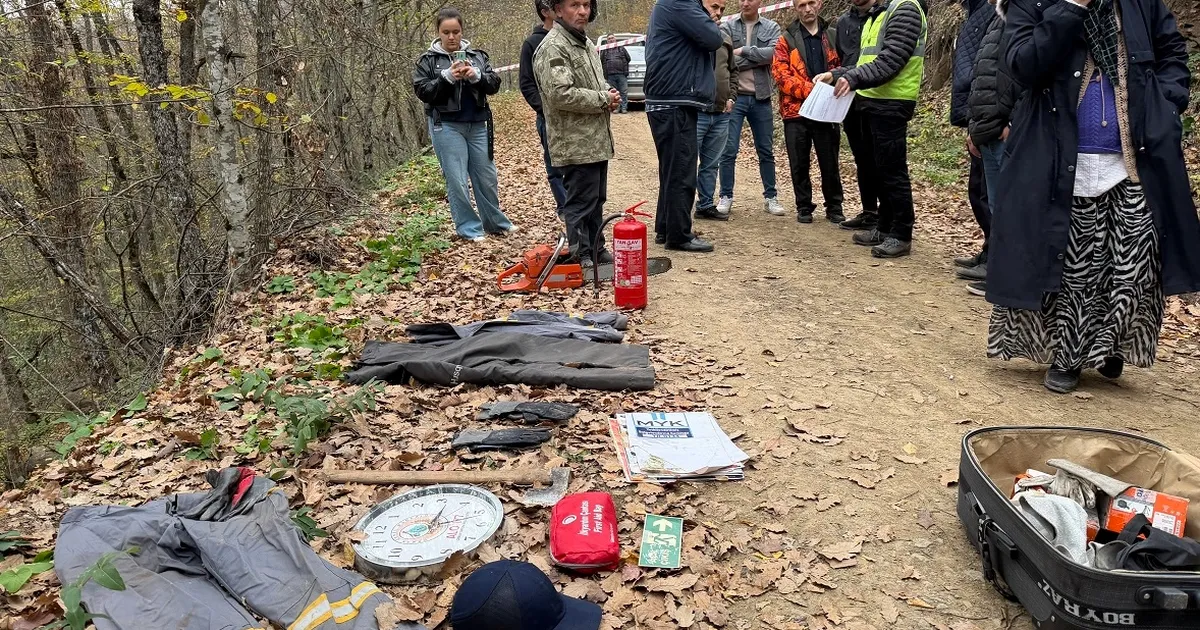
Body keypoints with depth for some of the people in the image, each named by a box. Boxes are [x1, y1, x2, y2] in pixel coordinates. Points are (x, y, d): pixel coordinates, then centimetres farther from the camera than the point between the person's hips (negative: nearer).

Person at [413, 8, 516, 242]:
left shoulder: (477, 55, 9)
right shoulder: (428, 60, 2)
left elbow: (494, 84, 2)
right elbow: (422, 92, -5)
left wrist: (476, 75, -18)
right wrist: (446, 77, -19)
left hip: (477, 125, 3)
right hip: (447, 127, -3)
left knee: (487, 176, 11)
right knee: (457, 180, -3)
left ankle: (495, 222, 26)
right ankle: (468, 227, 10)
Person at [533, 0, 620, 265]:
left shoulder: (587, 43, 17)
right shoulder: (553, 48, -15)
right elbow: (561, 94, -26)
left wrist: (609, 95, 4)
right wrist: (603, 99, -15)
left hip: (597, 141, 10)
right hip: (576, 144, -10)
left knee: (596, 201, 17)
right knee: (581, 203, -4)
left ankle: (597, 250, 28)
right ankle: (582, 258, 5)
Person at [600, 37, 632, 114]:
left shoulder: (621, 48, 14)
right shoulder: (605, 50, 16)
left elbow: (628, 58, 13)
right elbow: (600, 60, 11)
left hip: (621, 74, -1)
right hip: (610, 75, 1)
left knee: (624, 91, -6)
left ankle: (624, 107, -4)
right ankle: (617, 107, 6)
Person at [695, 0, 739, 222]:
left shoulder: (726, 39, 16)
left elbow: (732, 71, 24)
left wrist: (731, 97, 12)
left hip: (721, 114, 7)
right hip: (695, 112, -7)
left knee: (711, 164, 13)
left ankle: (706, 205, 23)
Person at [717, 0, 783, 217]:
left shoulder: (771, 28, 6)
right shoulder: (728, 26, 2)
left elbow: (773, 53, -12)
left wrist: (744, 50, -12)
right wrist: (759, 58, -12)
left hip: (761, 98, 2)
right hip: (734, 96, -1)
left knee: (766, 151, 8)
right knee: (729, 150, -2)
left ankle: (770, 197, 17)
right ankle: (726, 197, 8)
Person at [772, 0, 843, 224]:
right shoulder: (786, 40, 4)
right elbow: (780, 74, -7)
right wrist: (810, 89, -18)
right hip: (796, 112, -1)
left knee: (830, 162, 6)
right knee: (799, 164, 5)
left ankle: (834, 207, 18)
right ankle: (804, 207, 17)